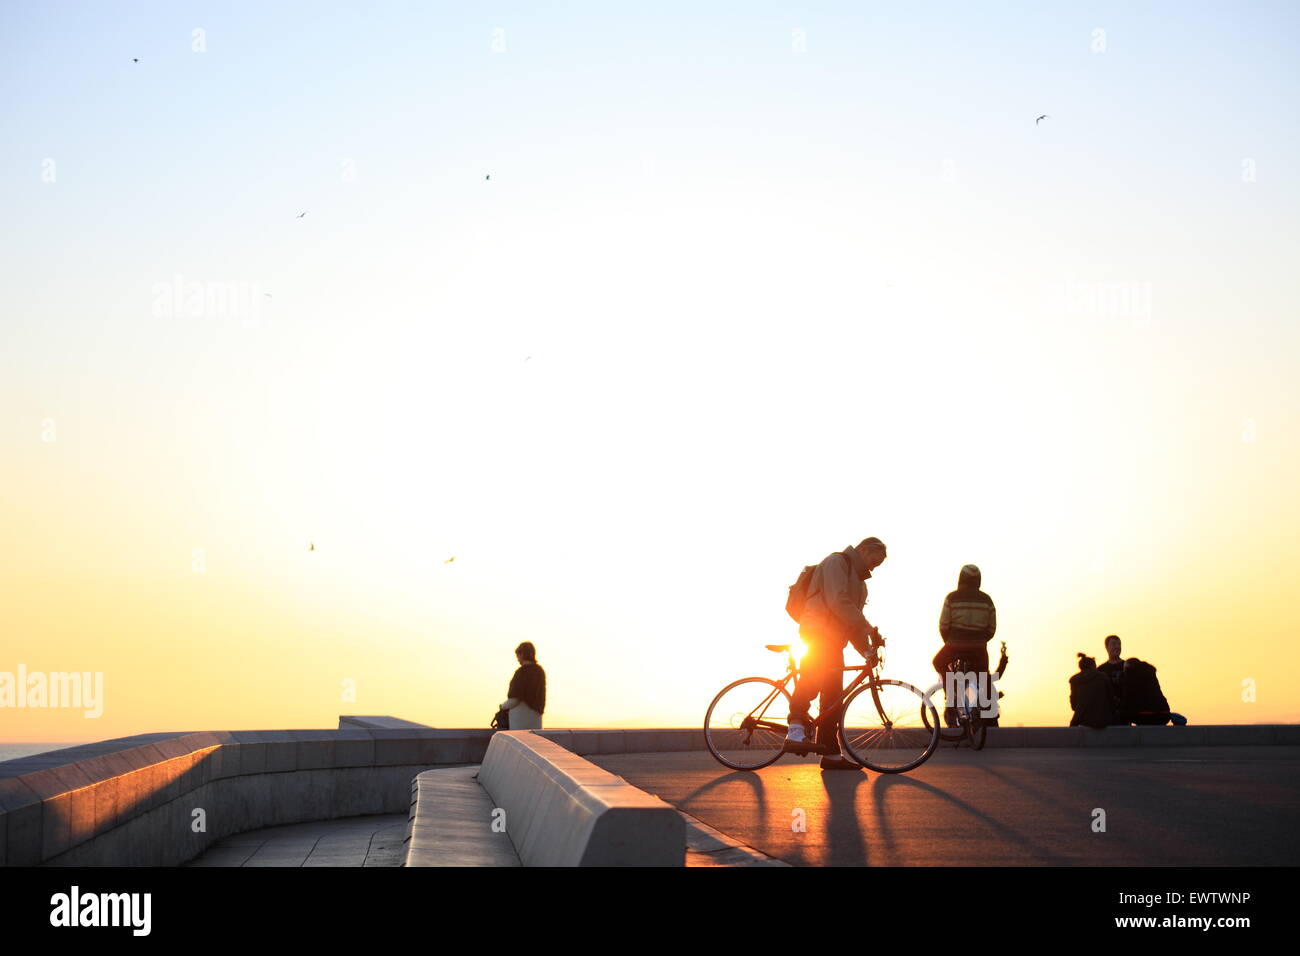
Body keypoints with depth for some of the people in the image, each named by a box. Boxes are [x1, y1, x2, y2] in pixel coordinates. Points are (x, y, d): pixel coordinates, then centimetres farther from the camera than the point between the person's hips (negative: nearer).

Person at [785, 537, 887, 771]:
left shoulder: (859, 582, 27)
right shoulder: (836, 562, -3)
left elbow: (852, 623, 25)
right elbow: (838, 603, -17)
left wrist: (867, 650, 9)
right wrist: (870, 629, -18)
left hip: (833, 641, 10)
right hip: (817, 634, -10)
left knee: (833, 695, 7)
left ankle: (831, 754, 8)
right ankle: (797, 730, -43)